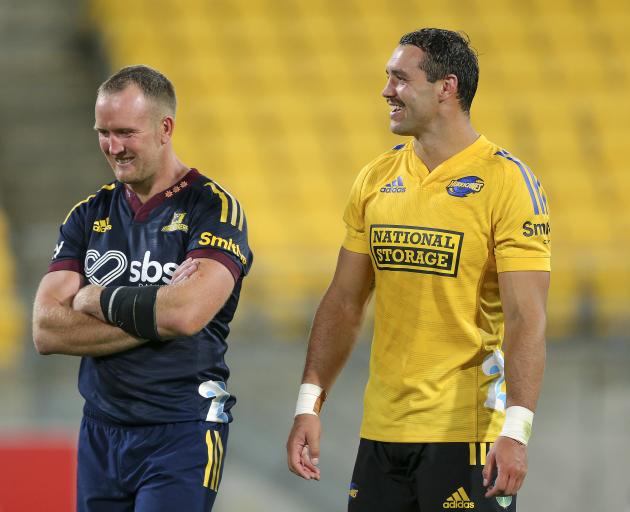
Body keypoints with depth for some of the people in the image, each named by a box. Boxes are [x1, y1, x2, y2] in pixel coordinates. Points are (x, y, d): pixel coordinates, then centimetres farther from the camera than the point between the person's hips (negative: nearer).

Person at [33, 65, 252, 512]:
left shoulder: (213, 209, -6)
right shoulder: (90, 215, 10)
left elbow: (187, 314, -23)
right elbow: (46, 331, -2)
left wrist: (97, 299, -7)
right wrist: (153, 317, -13)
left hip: (181, 435, -5)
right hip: (100, 435, 5)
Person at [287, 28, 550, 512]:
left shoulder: (508, 182, -9)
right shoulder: (376, 180, 10)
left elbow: (526, 318, -15)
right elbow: (344, 303, 14)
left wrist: (516, 429, -24)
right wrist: (309, 404, 7)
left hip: (467, 433, -6)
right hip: (383, 430, 6)